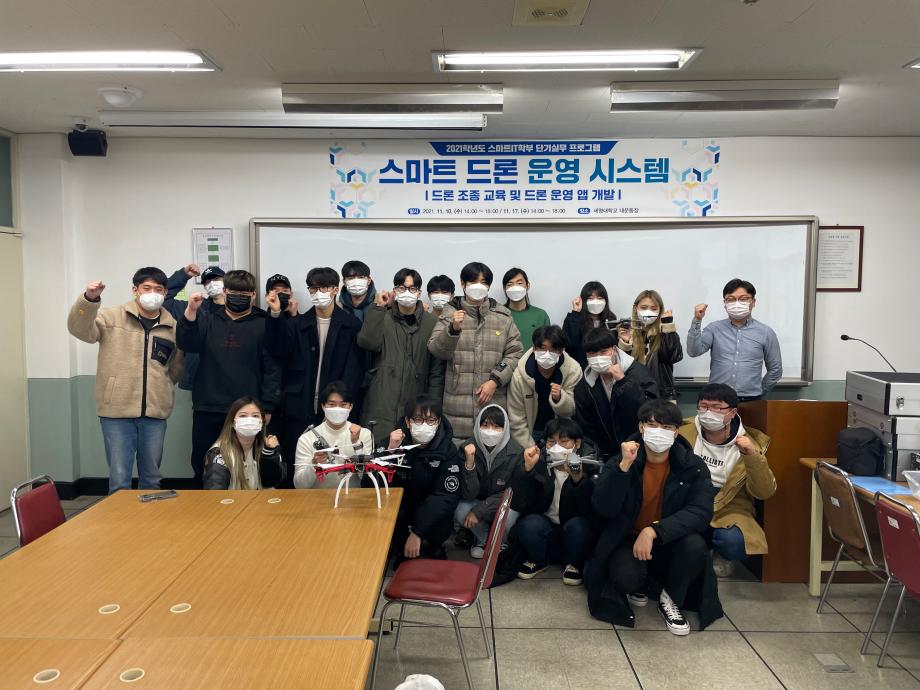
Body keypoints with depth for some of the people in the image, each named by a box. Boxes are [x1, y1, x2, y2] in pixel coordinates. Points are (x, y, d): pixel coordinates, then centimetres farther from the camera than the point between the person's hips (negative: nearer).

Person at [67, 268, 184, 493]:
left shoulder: (172, 327, 8)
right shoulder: (112, 317, 0)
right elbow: (80, 329, -16)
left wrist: (161, 390, 8)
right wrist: (89, 299, -30)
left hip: (155, 414, 3)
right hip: (117, 412, -3)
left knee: (151, 478, 14)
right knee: (119, 479, 0)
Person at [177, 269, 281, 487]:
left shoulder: (263, 325, 0)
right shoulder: (209, 322, 10)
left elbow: (272, 368, -4)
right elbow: (187, 345, -4)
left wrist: (266, 409, -8)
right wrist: (191, 312, -17)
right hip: (207, 411, 3)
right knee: (202, 465, 11)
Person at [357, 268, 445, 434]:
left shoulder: (432, 323, 5)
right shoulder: (382, 319, 9)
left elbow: (437, 370, 5)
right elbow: (367, 342, -11)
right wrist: (378, 307, -10)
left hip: (416, 408, 0)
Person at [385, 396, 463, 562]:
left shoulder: (448, 451, -15)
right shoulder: (396, 441, -11)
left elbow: (446, 496, -21)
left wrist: (417, 532, -30)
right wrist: (390, 451, -34)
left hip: (431, 514, -1)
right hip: (400, 508, 2)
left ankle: (432, 554, 6)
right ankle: (403, 556, 0)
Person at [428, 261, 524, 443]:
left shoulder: (503, 316, 9)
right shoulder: (451, 312, 7)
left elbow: (515, 353, 5)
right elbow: (436, 350, -3)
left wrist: (495, 380, -7)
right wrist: (453, 329, -20)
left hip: (494, 402, 1)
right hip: (458, 403, -1)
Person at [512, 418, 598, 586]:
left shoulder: (589, 466, -11)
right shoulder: (540, 463, -5)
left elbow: (590, 510, -25)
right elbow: (520, 503, -15)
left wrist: (578, 479, -41)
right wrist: (527, 470, -30)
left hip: (577, 533, -1)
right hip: (546, 527, 2)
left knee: (578, 525, -33)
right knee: (528, 524, -28)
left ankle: (574, 564, 0)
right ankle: (538, 560, 5)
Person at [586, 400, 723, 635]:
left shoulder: (693, 467, -8)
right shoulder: (620, 463, -9)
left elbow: (701, 512, -20)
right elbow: (603, 509, -19)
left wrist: (654, 531, -32)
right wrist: (624, 466, -31)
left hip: (670, 542, 1)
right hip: (628, 540, -1)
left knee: (695, 545, -31)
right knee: (626, 577, -31)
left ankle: (670, 598, -1)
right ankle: (642, 584, 10)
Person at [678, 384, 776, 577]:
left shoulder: (748, 443, -4)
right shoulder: (684, 432, -3)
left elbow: (764, 493, -9)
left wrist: (752, 456, -24)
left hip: (729, 509, 0)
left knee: (734, 542, -32)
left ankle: (721, 555, 7)